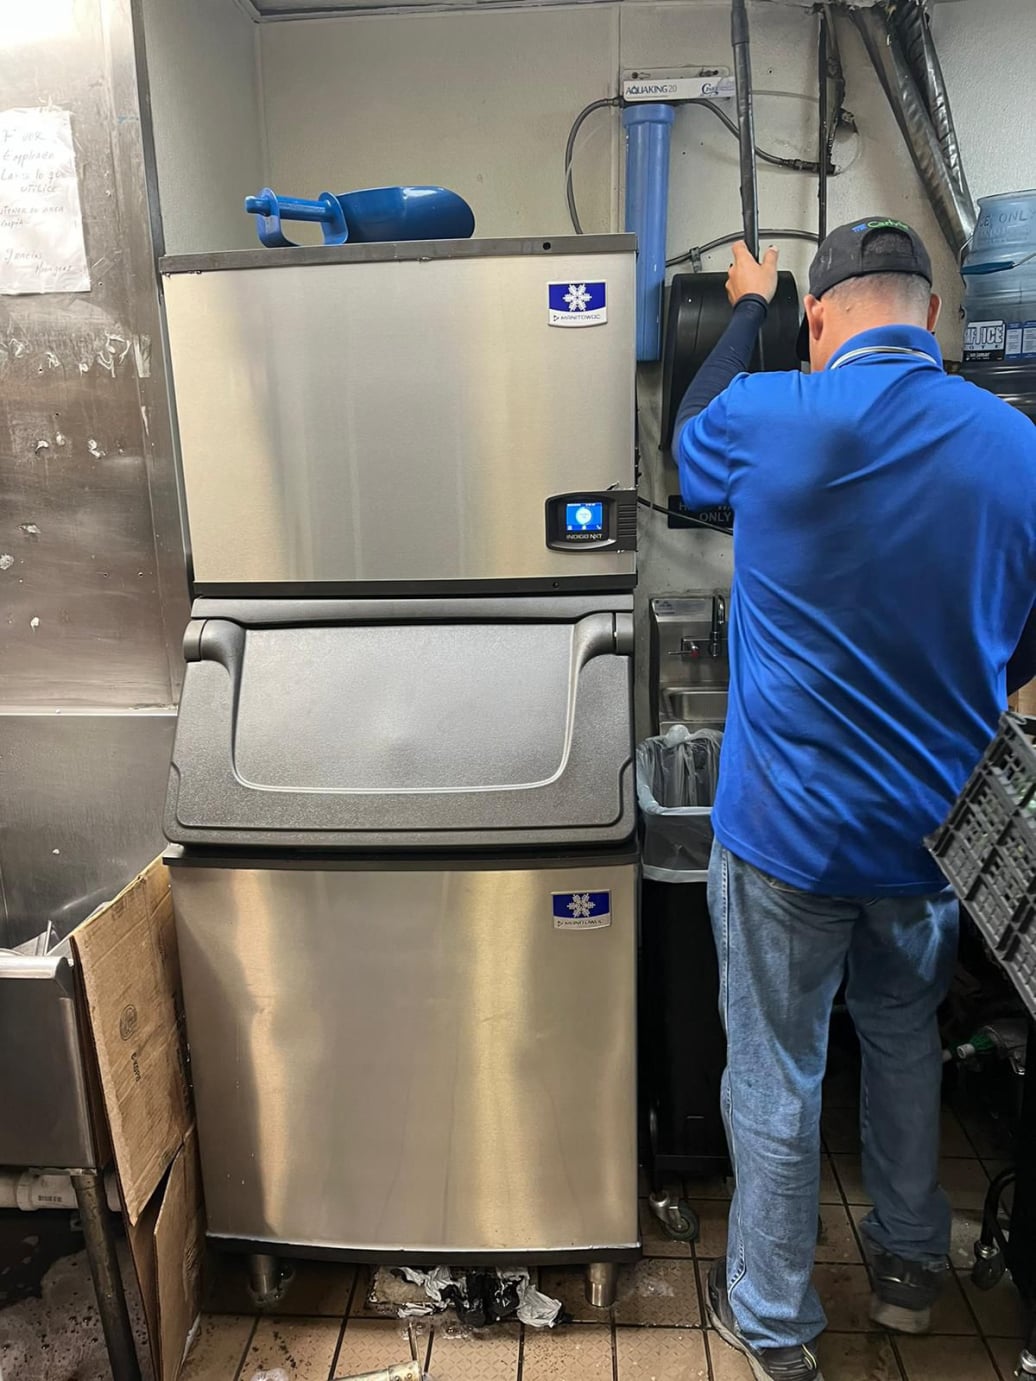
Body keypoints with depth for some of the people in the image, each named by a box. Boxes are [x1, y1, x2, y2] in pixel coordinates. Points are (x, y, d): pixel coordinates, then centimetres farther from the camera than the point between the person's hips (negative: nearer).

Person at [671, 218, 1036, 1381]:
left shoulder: (769, 417, -15)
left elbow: (686, 438, 10)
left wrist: (744, 307, 24)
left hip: (786, 830, -4)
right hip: (933, 833, 4)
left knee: (775, 1077, 13)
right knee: (905, 1036, 27)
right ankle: (908, 1265, 48)